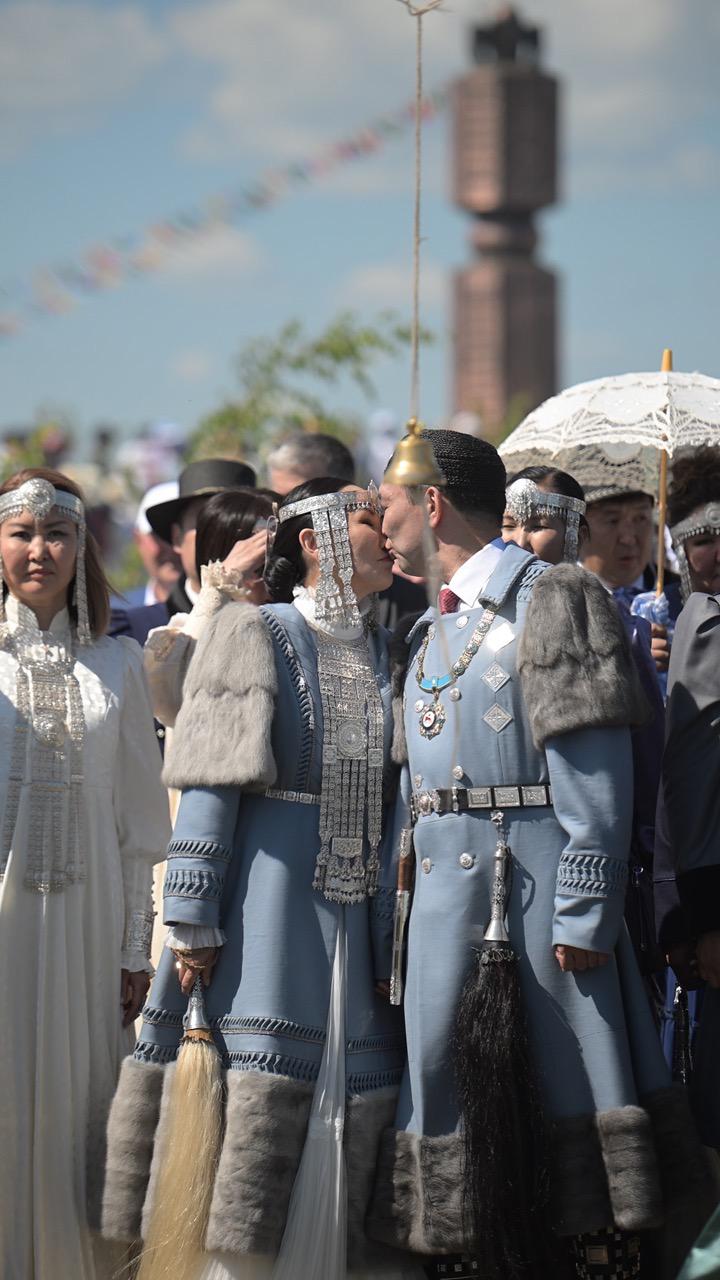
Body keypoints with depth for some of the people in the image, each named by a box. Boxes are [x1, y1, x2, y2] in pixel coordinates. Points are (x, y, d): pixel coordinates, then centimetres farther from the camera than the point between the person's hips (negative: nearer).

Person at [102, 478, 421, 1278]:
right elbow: (210, 788, -5)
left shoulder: (386, 652, 15)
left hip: (361, 911, 5)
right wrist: (192, 918, -12)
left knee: (355, 1095, 1)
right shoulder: (258, 636, 0)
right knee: (262, 1092, -9)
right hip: (272, 902, -5)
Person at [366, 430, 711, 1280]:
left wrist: (583, 911, -18)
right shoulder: (429, 630, 19)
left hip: (537, 883, -8)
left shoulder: (551, 602, -5)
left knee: (575, 1082, -3)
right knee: (441, 1086, 8)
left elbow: (596, 775, -12)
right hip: (443, 892, 8)